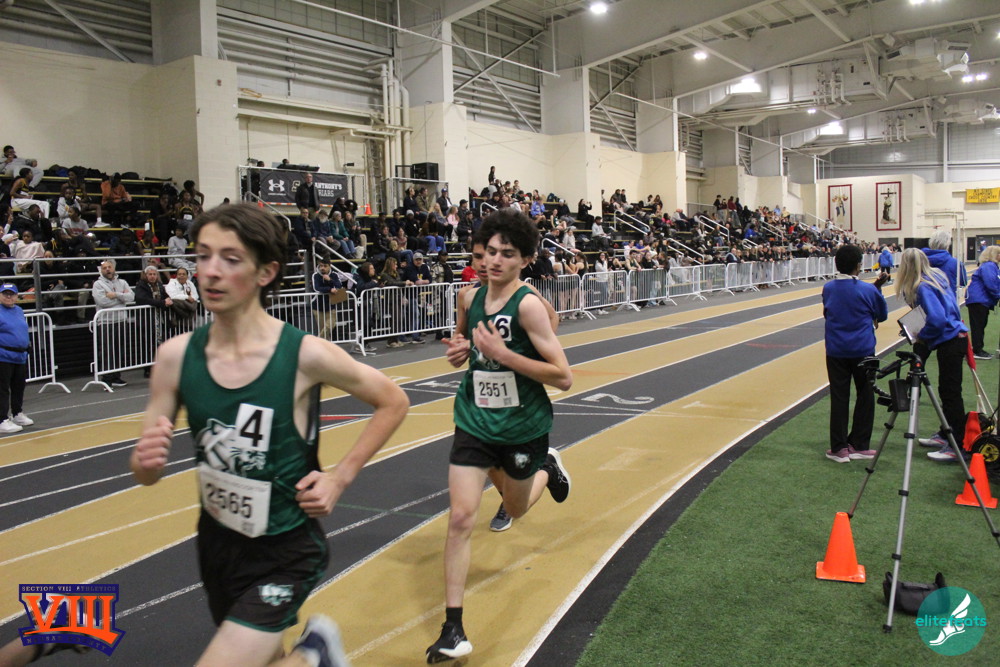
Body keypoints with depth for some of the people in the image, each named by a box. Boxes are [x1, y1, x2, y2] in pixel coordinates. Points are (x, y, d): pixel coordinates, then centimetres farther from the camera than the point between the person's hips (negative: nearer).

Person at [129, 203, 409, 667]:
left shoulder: (305, 355, -21)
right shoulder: (176, 355, -11)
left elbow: (394, 403, -6)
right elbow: (145, 472, -2)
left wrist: (340, 477, -12)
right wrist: (146, 460, -25)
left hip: (286, 553, -4)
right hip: (217, 543, 5)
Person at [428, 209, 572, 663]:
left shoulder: (528, 305, -20)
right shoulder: (471, 298, -2)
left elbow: (563, 377, -23)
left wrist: (502, 353, -29)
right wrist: (465, 347, -3)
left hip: (523, 427, -3)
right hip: (475, 423, 3)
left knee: (516, 510, 20)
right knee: (461, 516, -9)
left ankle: (548, 468, 54)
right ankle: (453, 628, 1)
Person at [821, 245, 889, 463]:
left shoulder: (828, 289, -1)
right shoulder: (868, 290, -9)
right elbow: (882, 315, 6)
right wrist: (878, 288, 18)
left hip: (836, 351, 2)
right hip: (863, 350, -2)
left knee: (839, 398, 5)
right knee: (865, 396, 11)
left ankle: (839, 448, 7)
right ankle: (859, 446, 15)